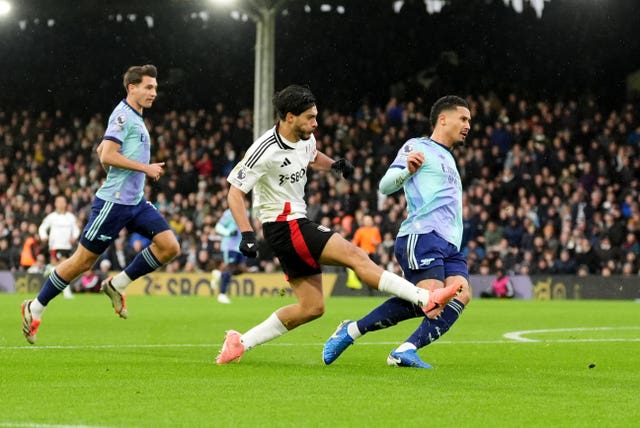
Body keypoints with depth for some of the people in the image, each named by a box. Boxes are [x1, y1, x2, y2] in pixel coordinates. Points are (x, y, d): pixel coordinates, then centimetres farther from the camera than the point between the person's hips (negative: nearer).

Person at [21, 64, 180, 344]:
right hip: (114, 201, -9)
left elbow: (101, 151, 27)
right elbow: (107, 155, -21)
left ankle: (116, 285, 7)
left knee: (169, 246, -5)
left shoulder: (135, 119, 17)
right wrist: (145, 168, -17)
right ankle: (35, 308, 11)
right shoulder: (123, 115, -11)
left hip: (135, 202, 9)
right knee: (84, 260, -3)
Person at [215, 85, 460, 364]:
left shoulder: (305, 139, 6)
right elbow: (235, 193, -17)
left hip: (297, 223, 10)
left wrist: (334, 165, 8)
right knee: (355, 256, -17)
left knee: (312, 307, 9)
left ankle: (240, 342, 13)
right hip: (285, 226, -10)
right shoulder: (265, 150, -19)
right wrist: (247, 234, -28)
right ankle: (426, 299, -21)